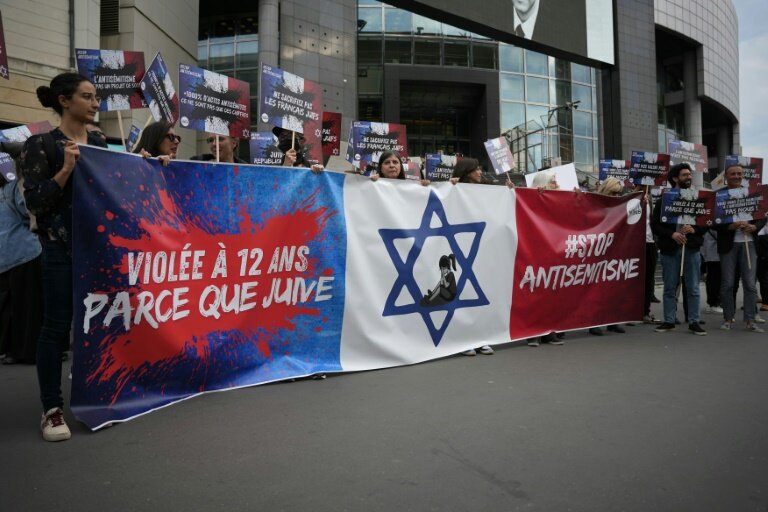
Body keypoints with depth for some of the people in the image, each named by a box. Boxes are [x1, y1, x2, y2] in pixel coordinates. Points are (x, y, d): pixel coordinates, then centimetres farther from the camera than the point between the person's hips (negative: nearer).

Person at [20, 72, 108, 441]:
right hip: (61, 248, -5)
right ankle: (52, 409, 10)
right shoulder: (41, 145, -6)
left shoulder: (99, 143, 11)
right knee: (57, 326, -1)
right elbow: (35, 202, -11)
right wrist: (67, 169, -21)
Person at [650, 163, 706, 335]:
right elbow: (655, 224, -1)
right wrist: (672, 234, -14)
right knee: (670, 288, 5)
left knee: (693, 288, 3)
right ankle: (668, 321, 14)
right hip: (670, 248, -1)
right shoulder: (664, 199, 3)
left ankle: (694, 322, 11)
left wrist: (694, 229, -13)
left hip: (692, 248, 1)